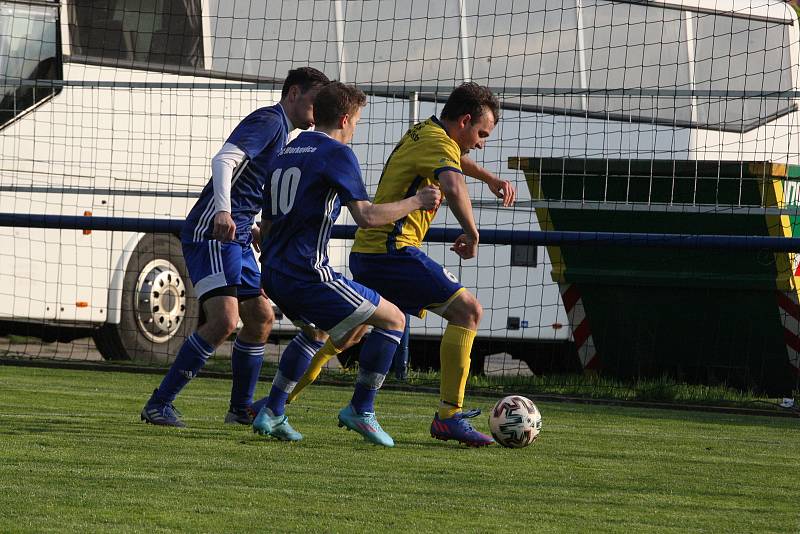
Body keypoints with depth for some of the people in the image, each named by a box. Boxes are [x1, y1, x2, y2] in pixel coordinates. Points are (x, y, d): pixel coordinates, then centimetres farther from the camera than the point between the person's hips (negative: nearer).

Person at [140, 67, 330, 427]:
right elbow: (223, 160, -24)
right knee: (224, 320, -20)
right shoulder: (269, 121, -9)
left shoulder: (280, 132, 22)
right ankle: (159, 405, -16)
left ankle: (241, 409, 24)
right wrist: (223, 212, -36)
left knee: (261, 318, 14)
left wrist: (254, 231, 23)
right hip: (212, 235, -11)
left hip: (236, 238, 11)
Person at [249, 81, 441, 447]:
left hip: (272, 271, 9)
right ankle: (360, 410, 3)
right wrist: (416, 202, -4)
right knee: (392, 320, 3)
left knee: (313, 329, 35)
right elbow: (366, 217, -17)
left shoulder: (285, 153, 18)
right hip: (307, 273, -9)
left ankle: (271, 413, 24)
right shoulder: (337, 154, -7)